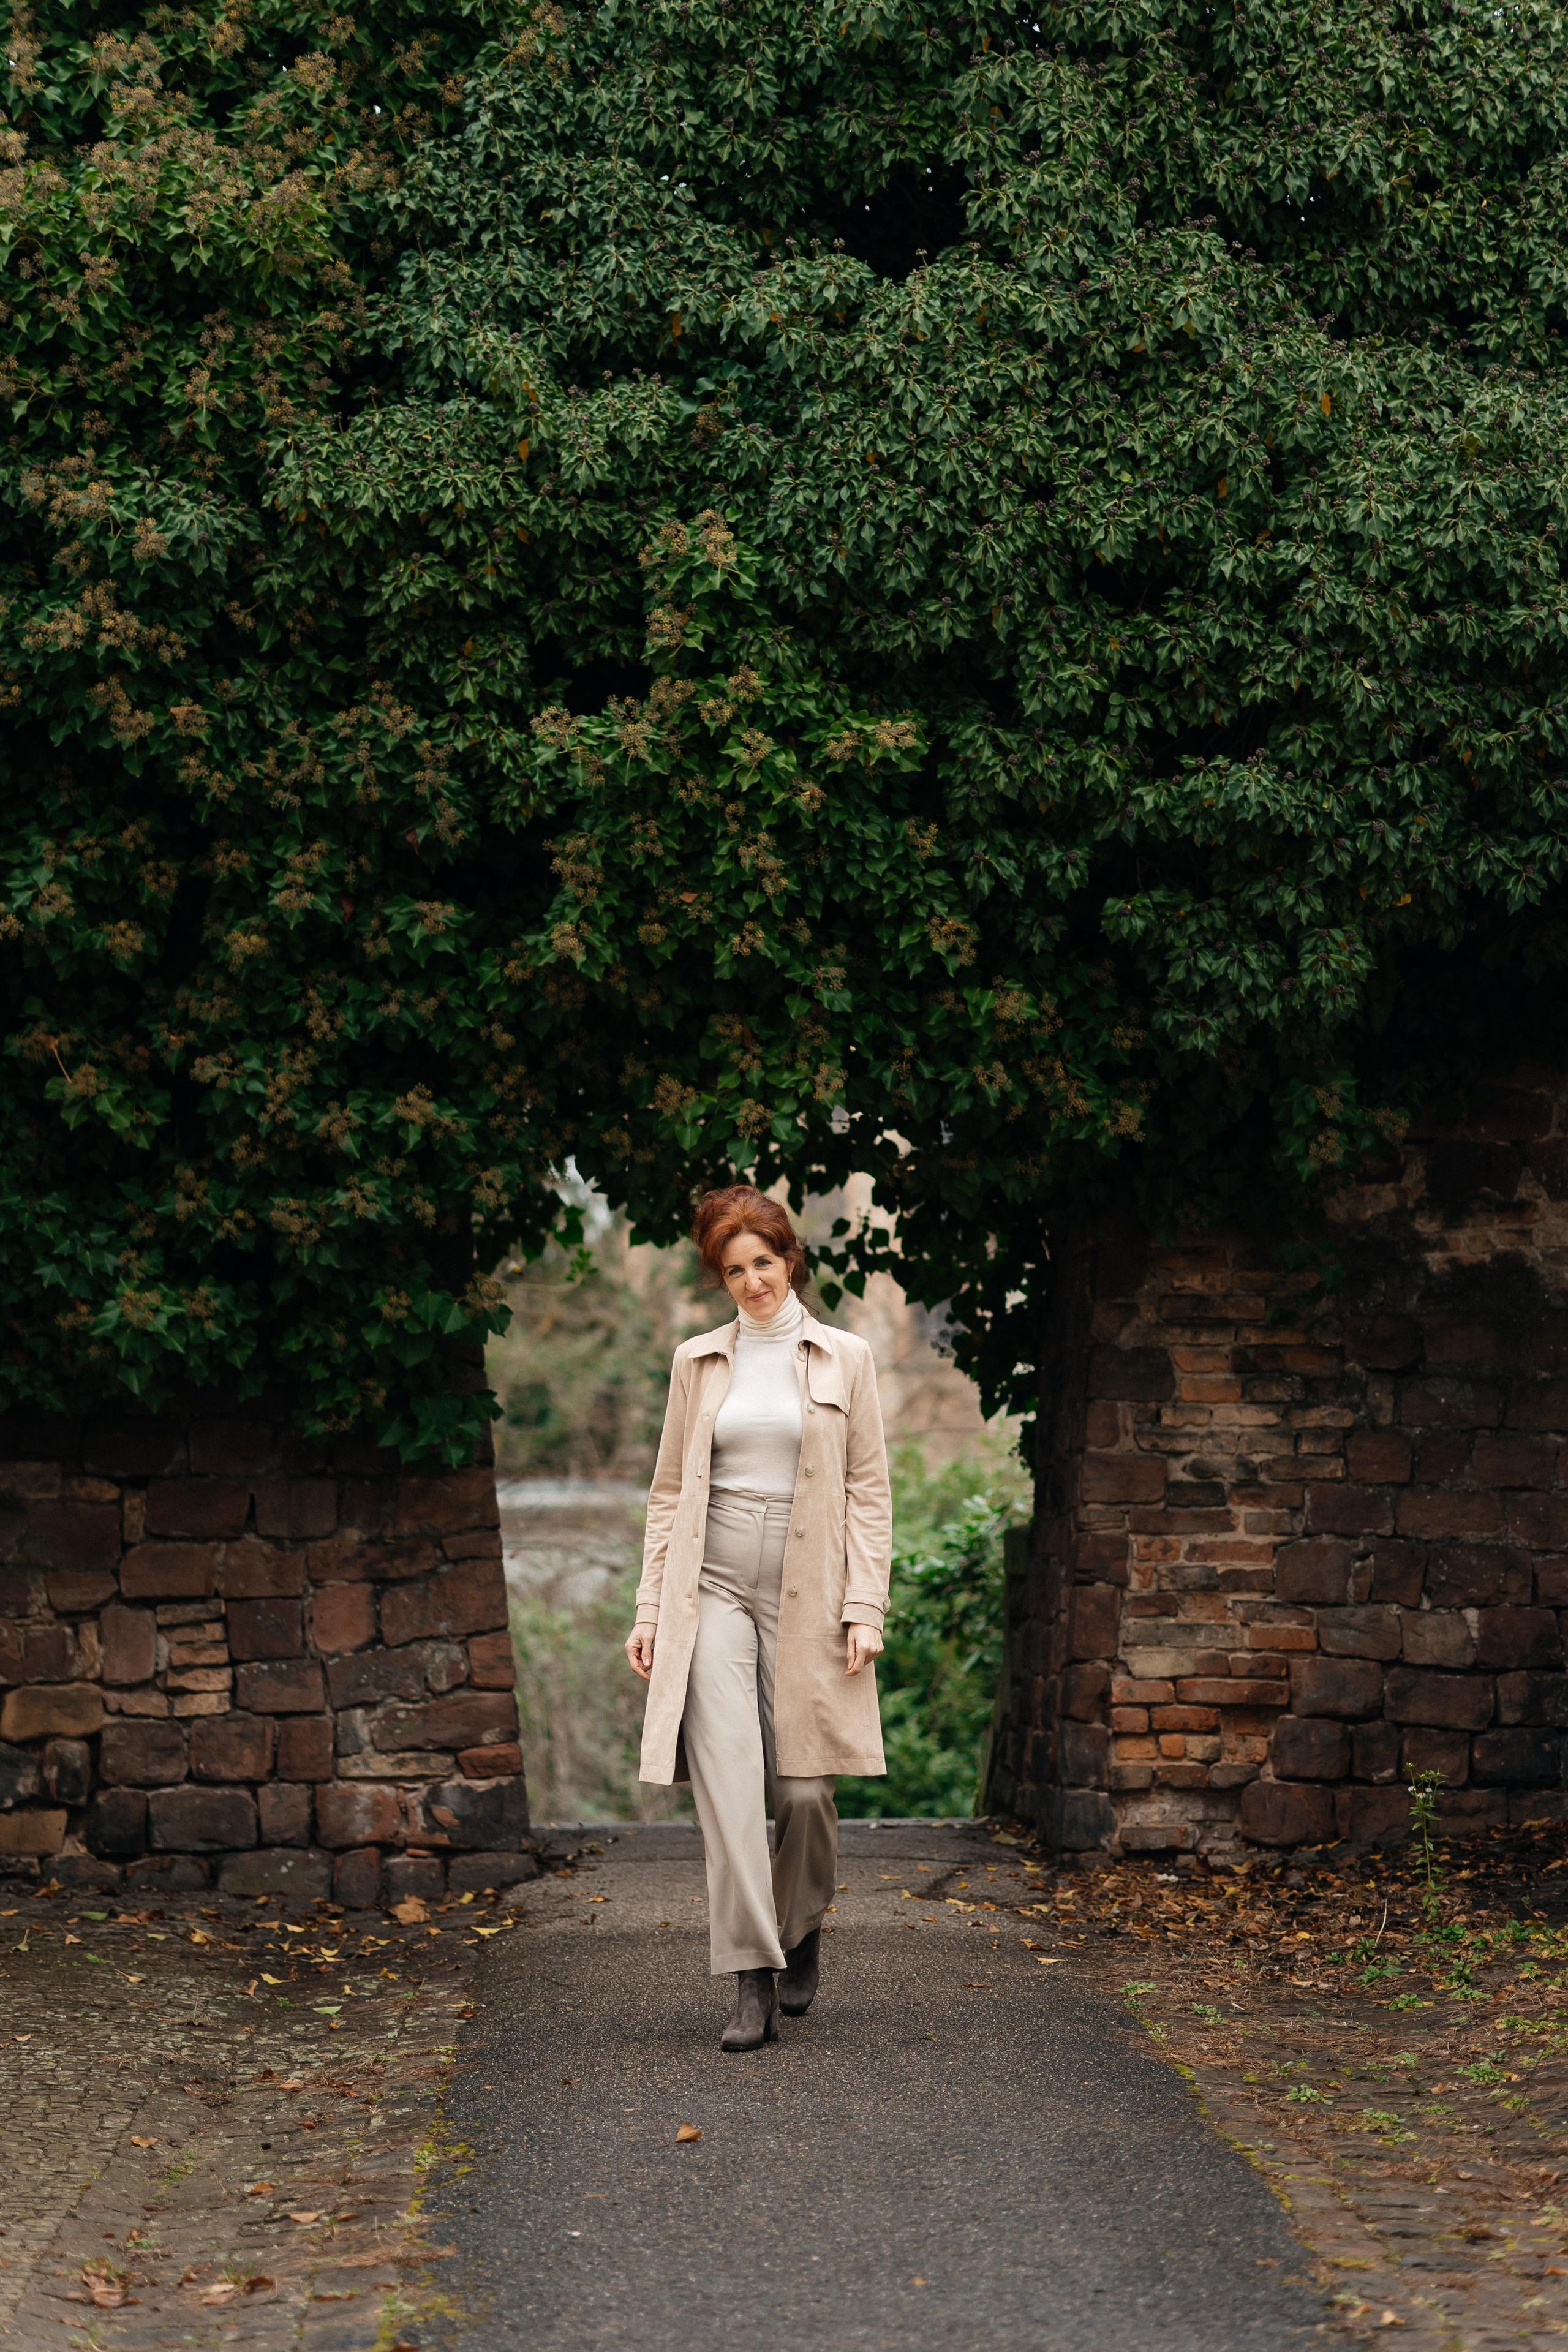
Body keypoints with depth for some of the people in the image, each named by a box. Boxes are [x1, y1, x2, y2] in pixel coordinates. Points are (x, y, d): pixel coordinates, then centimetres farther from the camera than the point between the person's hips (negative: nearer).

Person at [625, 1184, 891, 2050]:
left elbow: (870, 1492, 3)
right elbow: (669, 1491, 13)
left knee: (802, 1786, 0)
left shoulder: (844, 1360, 4)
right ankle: (753, 1981, -11)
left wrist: (865, 1608, -5)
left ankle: (802, 1930, 30)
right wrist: (650, 1606, 6)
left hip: (805, 1590, -1)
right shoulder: (697, 1362, 10)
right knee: (725, 1776, -12)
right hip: (713, 1583, 1)